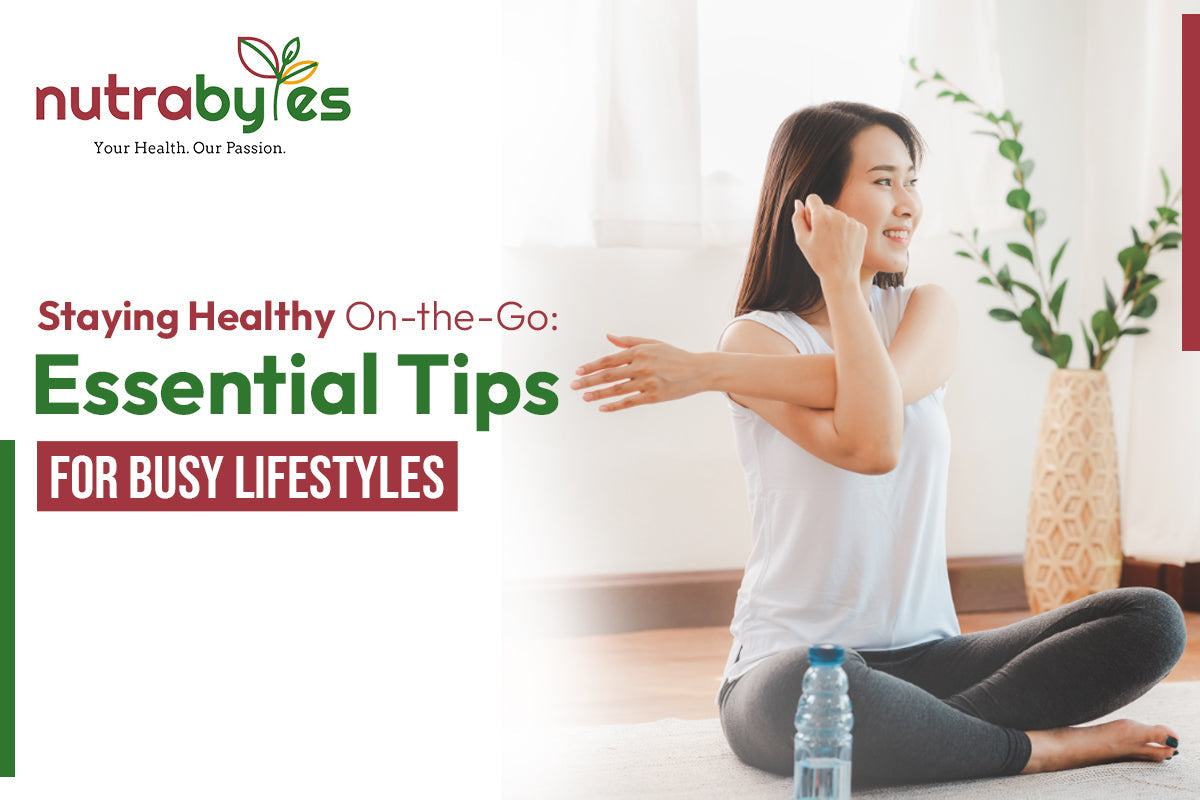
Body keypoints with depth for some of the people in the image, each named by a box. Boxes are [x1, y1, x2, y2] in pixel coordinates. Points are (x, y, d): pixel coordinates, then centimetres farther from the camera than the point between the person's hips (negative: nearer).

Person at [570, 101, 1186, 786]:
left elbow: (891, 383, -15)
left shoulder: (928, 309, 10)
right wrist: (841, 278, -14)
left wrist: (707, 370, -16)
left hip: (929, 654, 4)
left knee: (1153, 621, -14)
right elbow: (870, 445, -21)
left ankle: (923, 733, -22)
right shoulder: (759, 337, -3)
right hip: (792, 659, -4)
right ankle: (1051, 746, -20)